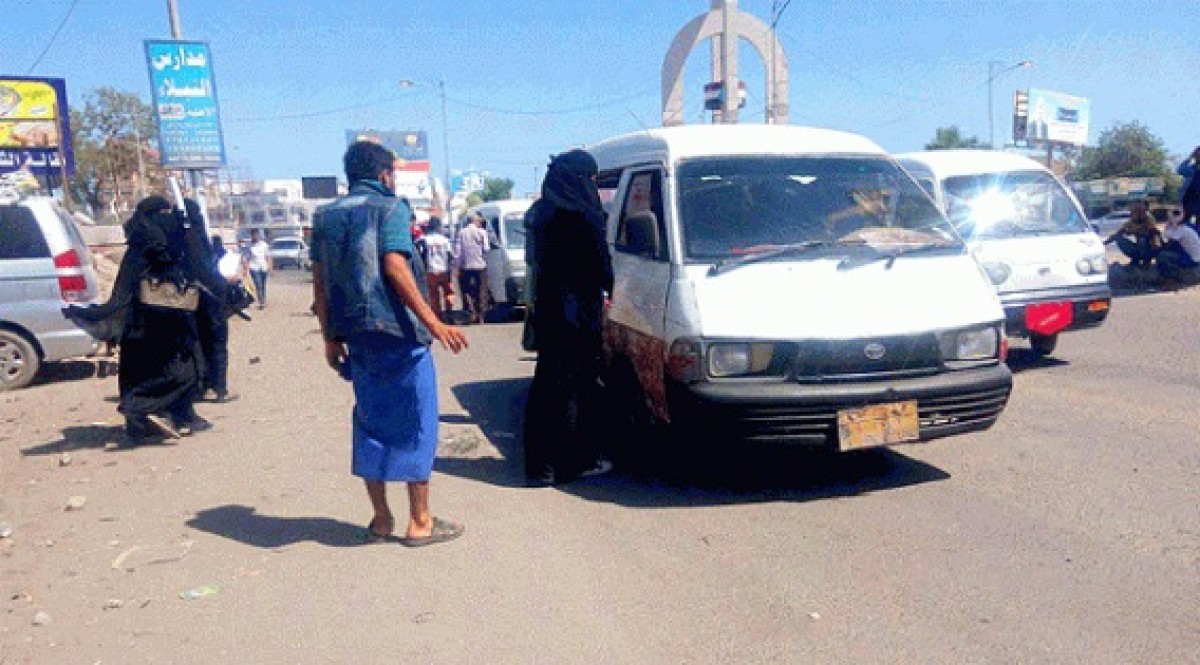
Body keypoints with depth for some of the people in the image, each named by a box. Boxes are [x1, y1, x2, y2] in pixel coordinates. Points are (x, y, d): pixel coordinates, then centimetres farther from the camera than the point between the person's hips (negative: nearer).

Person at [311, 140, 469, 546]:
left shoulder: (327, 216, 14)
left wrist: (331, 338, 16)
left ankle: (381, 518, 19)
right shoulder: (389, 208, -3)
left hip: (356, 334, 6)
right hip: (398, 332, -6)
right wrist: (433, 323, -20)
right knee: (415, 423, 3)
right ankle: (419, 522, 7)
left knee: (371, 422, 14)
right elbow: (395, 268, -17)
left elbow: (320, 283, 11)